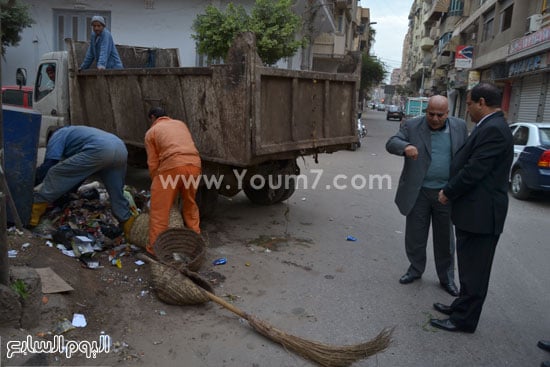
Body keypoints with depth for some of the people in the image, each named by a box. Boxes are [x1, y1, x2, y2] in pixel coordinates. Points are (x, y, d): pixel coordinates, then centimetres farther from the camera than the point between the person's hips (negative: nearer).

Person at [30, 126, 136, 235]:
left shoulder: (57, 135, 22)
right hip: (121, 149, 8)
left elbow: (48, 165, 8)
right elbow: (78, 174, 43)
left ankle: (33, 214, 9)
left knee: (56, 174, 6)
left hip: (100, 150, -7)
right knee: (116, 194, 20)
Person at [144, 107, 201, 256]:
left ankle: (154, 248, 10)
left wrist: (156, 182, 22)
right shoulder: (181, 123, 29)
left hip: (172, 166, -4)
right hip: (194, 164, 5)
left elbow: (153, 163, 11)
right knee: (190, 205, 23)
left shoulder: (151, 132, 17)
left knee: (159, 210, 7)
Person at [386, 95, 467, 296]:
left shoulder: (460, 127, 1)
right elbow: (391, 143, -12)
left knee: (445, 238, 12)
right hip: (418, 192, 0)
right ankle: (415, 269, 31)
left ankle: (446, 278, 27)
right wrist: (405, 146, -35)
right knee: (414, 236, 10)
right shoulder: (411, 126, -4)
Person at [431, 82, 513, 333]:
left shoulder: (493, 130, -19)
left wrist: (448, 192, -9)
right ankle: (463, 306, 35)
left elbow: (474, 170, -22)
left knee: (474, 268, 3)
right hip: (475, 210, 10)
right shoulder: (490, 127, 12)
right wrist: (451, 191, 9)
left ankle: (464, 320, 16)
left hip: (480, 212, -10)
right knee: (470, 266, 21)